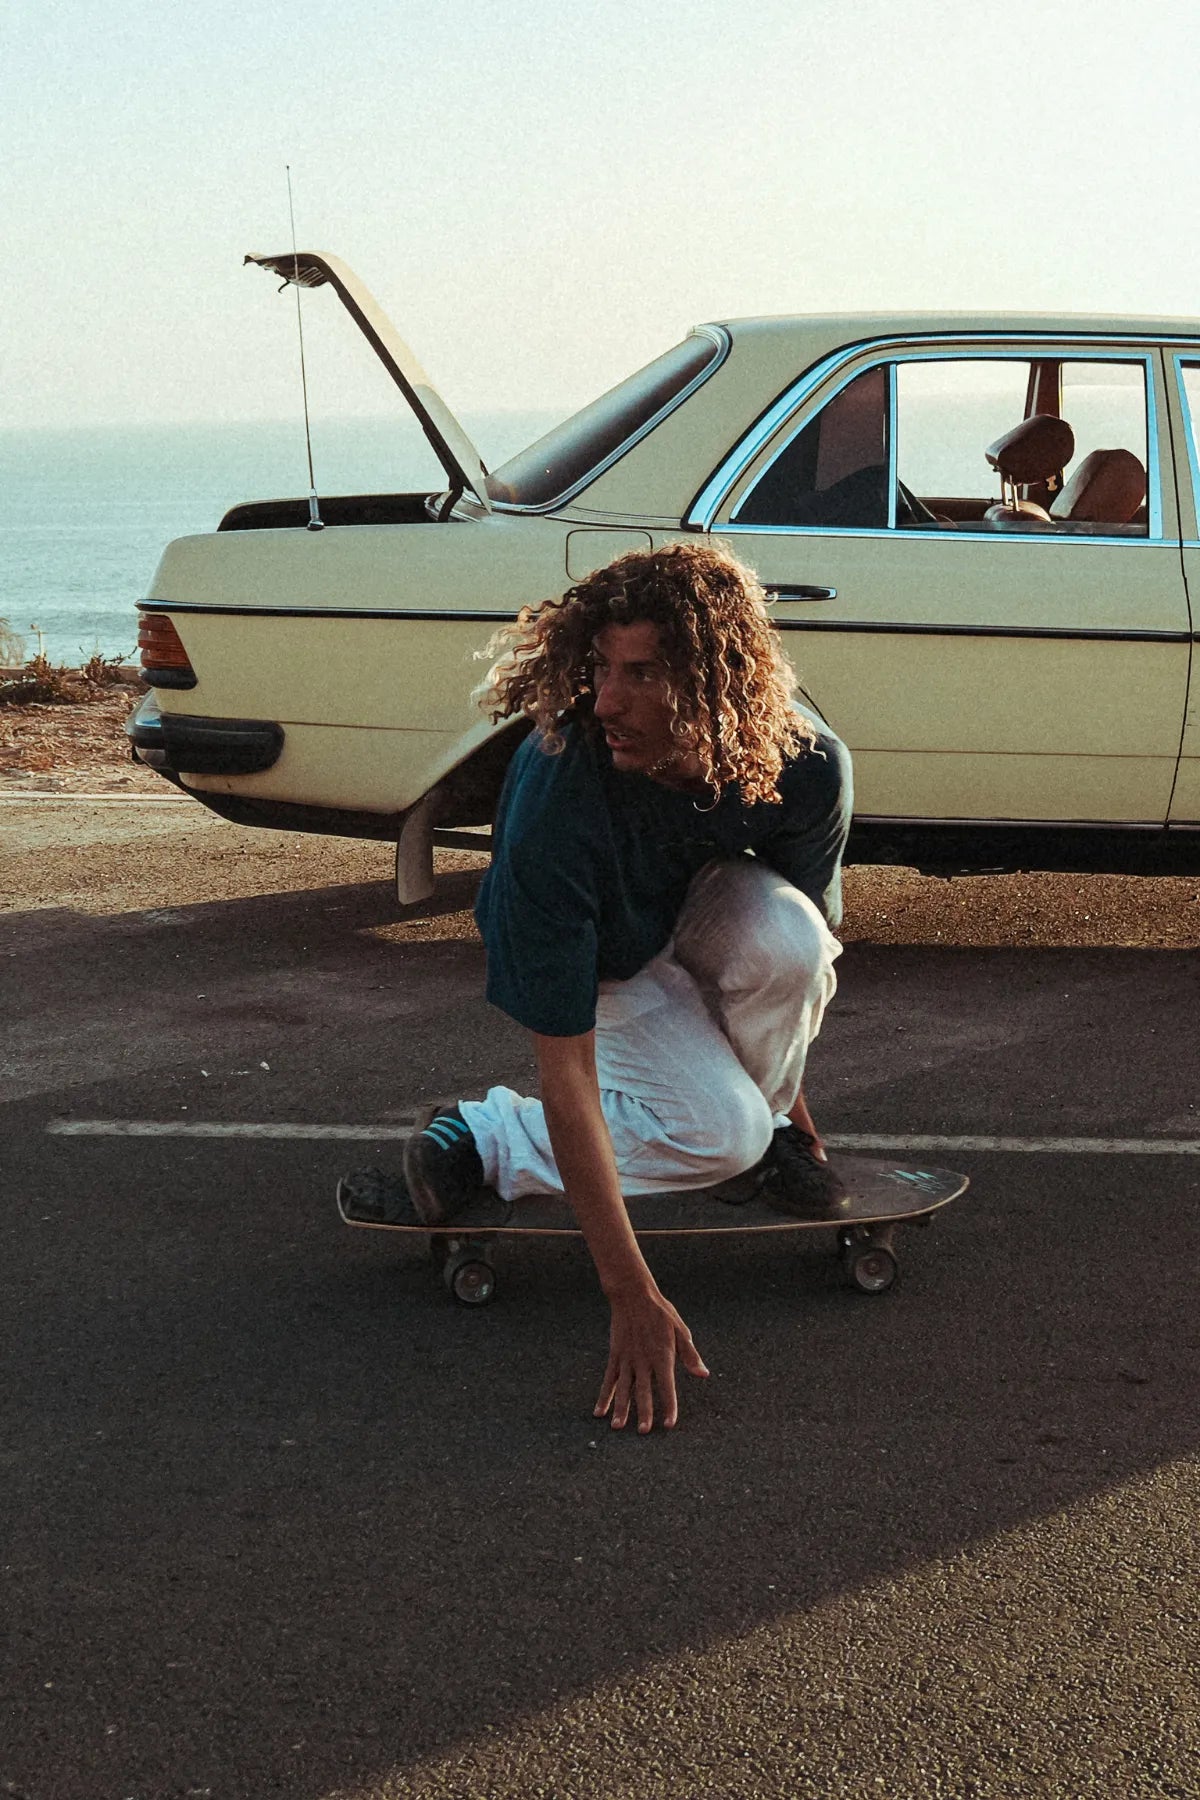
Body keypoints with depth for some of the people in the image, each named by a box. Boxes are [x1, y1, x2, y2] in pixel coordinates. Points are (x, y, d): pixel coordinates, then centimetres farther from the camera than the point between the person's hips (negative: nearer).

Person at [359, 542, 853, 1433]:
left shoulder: (807, 764, -31)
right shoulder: (553, 801, -40)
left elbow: (809, 946, -8)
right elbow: (564, 1066, -38)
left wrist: (787, 1091, -5)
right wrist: (634, 1297, -41)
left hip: (710, 910, 3)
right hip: (598, 960, -3)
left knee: (786, 928, -32)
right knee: (717, 1130, -27)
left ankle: (767, 1122, -4)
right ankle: (483, 1137, -5)